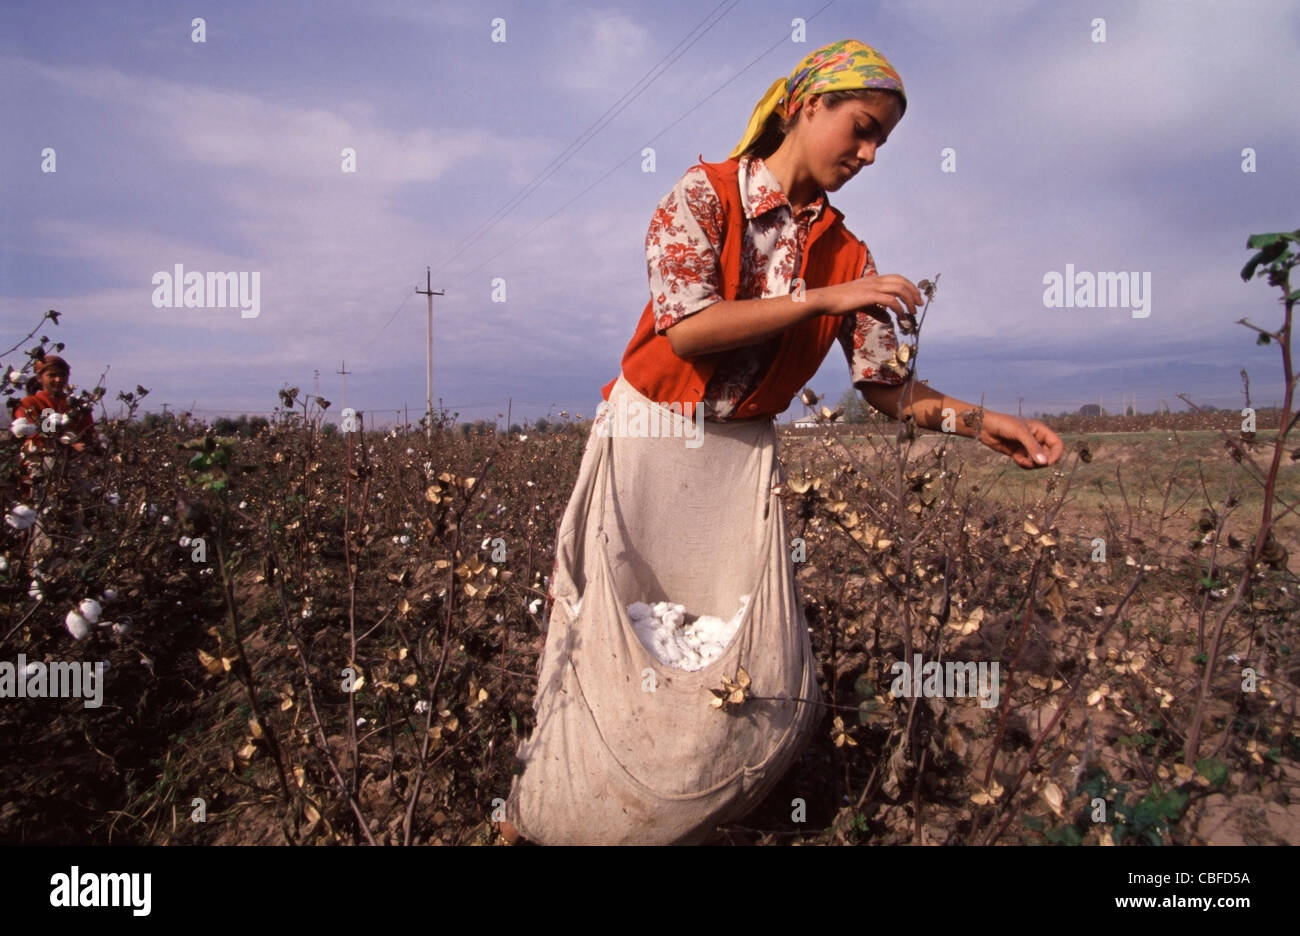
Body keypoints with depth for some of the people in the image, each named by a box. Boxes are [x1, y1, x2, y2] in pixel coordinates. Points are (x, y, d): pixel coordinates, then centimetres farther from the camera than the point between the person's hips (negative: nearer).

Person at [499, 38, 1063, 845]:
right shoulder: (703, 194, -8)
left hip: (744, 456, 4)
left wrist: (980, 421, -18)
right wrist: (822, 300, -20)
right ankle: (535, 804, 30)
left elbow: (886, 385, -1)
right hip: (649, 441, -4)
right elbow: (686, 326, -21)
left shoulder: (847, 255, 3)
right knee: (608, 634, 6)